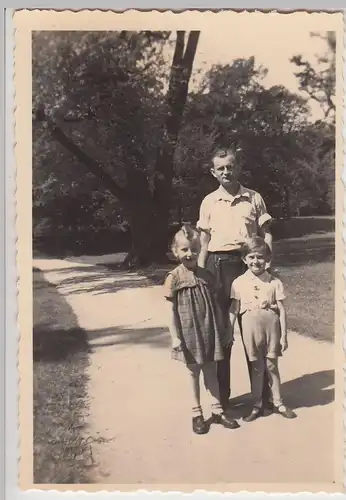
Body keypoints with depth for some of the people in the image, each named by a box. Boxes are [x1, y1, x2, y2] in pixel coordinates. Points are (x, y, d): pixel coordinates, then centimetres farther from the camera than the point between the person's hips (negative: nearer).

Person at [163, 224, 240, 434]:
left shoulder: (207, 276, 2)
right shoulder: (174, 278, -10)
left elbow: (215, 305, 7)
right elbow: (171, 310, -9)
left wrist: (223, 329, 8)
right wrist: (175, 337, -13)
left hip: (209, 331, 3)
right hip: (189, 334, -3)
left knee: (211, 372, 13)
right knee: (194, 373, 10)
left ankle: (217, 410, 25)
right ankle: (197, 414, 23)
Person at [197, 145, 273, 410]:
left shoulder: (254, 198, 4)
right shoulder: (209, 202, 5)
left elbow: (266, 233, 6)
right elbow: (204, 241, 7)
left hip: (248, 262, -1)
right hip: (218, 265, 1)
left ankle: (263, 395, 15)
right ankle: (221, 397, 19)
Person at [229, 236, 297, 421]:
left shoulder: (275, 282, -1)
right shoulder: (239, 283, -1)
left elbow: (281, 310, 0)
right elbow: (234, 310, 1)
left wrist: (284, 335, -1)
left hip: (271, 324, 0)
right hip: (250, 326, 0)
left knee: (272, 365, 10)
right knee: (257, 367, 10)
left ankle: (278, 403, 25)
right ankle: (257, 405, 22)